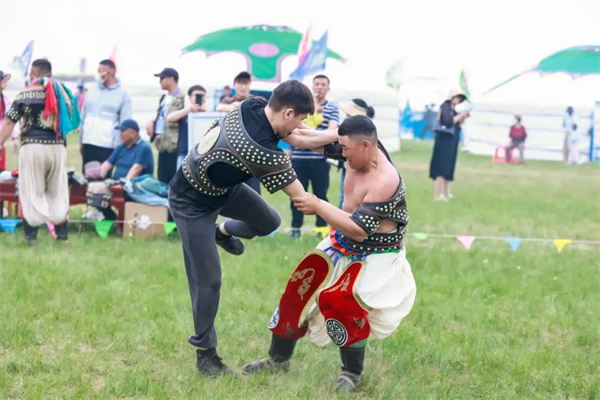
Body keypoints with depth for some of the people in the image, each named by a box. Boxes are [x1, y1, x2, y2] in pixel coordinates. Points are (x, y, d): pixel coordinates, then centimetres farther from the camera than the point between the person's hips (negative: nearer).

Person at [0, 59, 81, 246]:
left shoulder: (25, 95, -3)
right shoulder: (62, 92, 6)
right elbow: (71, 120, 11)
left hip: (32, 146, -3)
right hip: (57, 147, 3)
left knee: (31, 192, 4)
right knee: (58, 192, 13)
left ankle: (31, 235, 0)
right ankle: (62, 233, 13)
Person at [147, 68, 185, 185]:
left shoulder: (182, 99, -11)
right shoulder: (164, 98, 18)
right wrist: (152, 122, 9)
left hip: (174, 145, -9)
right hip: (163, 144, 9)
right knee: (162, 180, 11)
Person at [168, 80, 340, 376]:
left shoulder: (253, 105, -17)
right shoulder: (263, 152, -38)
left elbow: (297, 139, -5)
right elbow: (301, 198, -25)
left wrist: (339, 134, -14)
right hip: (192, 204, -8)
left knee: (269, 222, 17)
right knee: (208, 280, -3)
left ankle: (224, 231, 45)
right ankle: (205, 353, 12)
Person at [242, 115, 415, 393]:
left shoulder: (385, 182, -31)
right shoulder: (359, 152, -9)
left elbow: (359, 230, -33)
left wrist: (318, 207, -27)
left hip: (374, 258, -9)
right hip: (343, 246, 9)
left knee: (341, 302, -26)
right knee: (300, 289, 8)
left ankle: (353, 374, -3)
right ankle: (278, 359, 25)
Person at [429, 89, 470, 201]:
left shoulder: (453, 111, 17)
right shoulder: (445, 107, -7)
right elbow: (448, 122, -20)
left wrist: (463, 119, 7)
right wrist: (459, 116, -9)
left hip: (452, 143, 9)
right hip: (444, 141, -9)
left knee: (449, 168, 7)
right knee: (442, 167, -11)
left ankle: (446, 193, 8)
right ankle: (439, 194, -13)